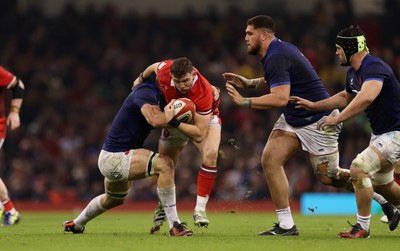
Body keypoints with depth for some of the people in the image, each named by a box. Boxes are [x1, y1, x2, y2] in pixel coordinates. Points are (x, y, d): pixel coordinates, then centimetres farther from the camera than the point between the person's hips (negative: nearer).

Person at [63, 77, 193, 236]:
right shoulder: (147, 91, -21)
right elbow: (156, 120, -39)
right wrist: (169, 116, -19)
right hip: (114, 159, -11)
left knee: (114, 199, 35)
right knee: (164, 164, -26)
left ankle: (75, 224, 59)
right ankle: (175, 226, -22)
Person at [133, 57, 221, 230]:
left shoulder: (204, 93, -43)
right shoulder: (165, 69, -33)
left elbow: (199, 134, -42)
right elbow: (154, 68, -5)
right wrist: (141, 78, 13)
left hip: (204, 118, -4)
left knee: (210, 154, -31)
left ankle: (200, 208, -26)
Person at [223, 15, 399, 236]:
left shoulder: (276, 58, -24)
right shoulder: (280, 48, 6)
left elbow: (280, 98, -36)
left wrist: (244, 102, -33)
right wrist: (248, 83, 15)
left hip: (318, 121, -10)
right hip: (292, 119, 10)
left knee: (327, 176, -1)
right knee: (270, 160, -5)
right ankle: (286, 225, -5)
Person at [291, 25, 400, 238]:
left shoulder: (374, 68, -25)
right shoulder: (353, 72, 6)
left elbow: (366, 97, -44)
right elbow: (346, 97, 27)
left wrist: (337, 119, -43)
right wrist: (314, 106, 22)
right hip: (380, 132, 10)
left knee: (359, 169, -19)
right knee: (381, 184, 20)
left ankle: (362, 227, -11)